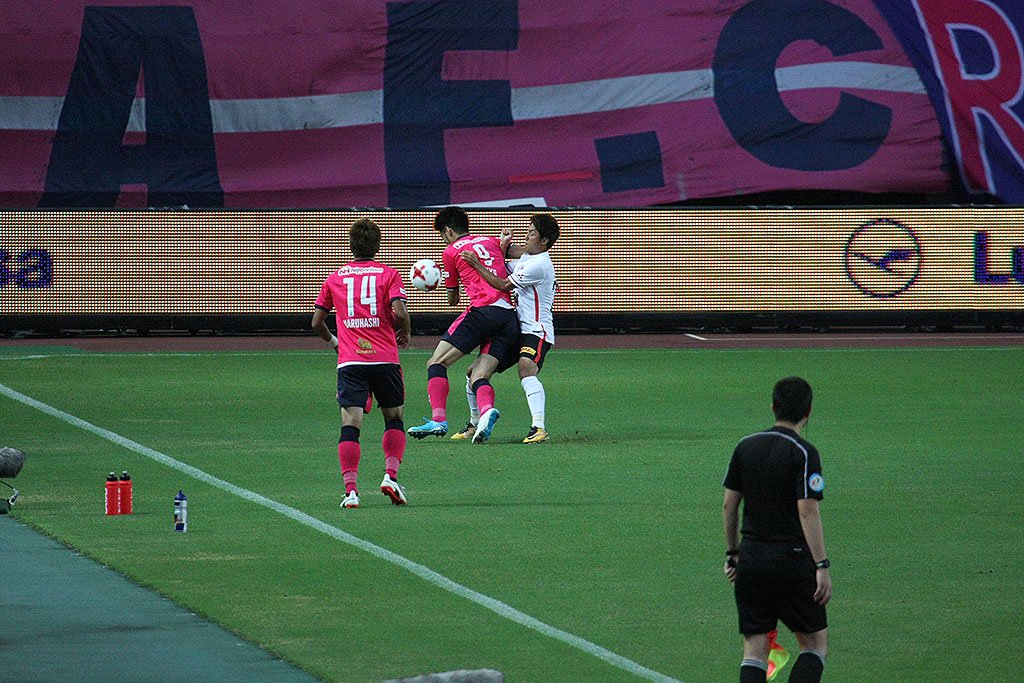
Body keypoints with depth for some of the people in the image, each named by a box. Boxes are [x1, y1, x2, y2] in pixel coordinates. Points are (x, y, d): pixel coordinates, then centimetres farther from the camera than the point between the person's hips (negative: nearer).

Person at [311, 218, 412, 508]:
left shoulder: (335, 278, 12)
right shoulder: (388, 274, 4)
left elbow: (316, 321, 16)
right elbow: (399, 311, -11)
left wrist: (332, 340, 35)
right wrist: (404, 334, 9)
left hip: (349, 362, 1)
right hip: (385, 359, -1)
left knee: (350, 425, -5)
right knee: (394, 419, 18)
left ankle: (350, 489, -18)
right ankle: (391, 475, 1)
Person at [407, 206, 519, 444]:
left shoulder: (451, 251, 11)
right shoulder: (492, 242, 25)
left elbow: (452, 298, 21)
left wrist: (453, 298, 41)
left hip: (482, 311, -6)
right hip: (510, 316, 6)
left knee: (437, 362, 1)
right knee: (478, 377, 3)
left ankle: (439, 419, -12)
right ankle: (487, 410, -29)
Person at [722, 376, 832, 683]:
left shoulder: (745, 446, 7)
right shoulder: (804, 453, -10)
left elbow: (729, 504, 9)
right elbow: (807, 511, -17)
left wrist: (732, 553, 20)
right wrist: (822, 566, -16)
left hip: (750, 562, 5)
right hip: (793, 561, -5)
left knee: (754, 648, 7)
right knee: (815, 643, 7)